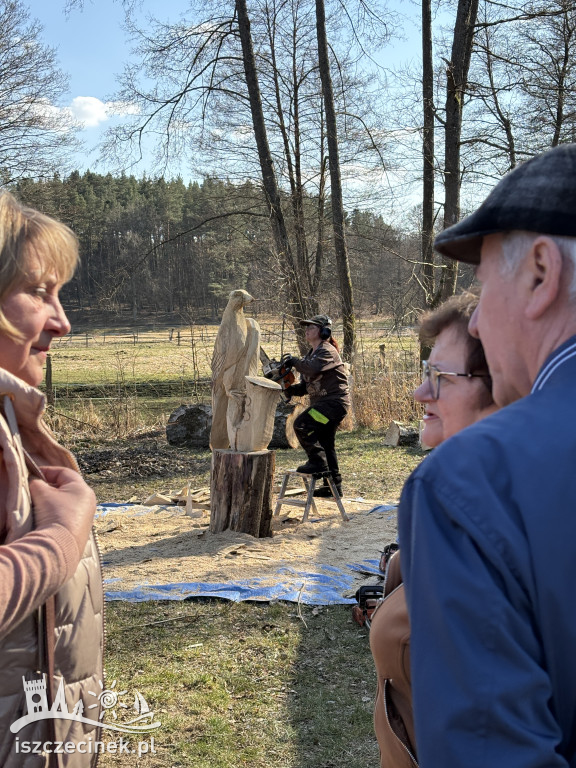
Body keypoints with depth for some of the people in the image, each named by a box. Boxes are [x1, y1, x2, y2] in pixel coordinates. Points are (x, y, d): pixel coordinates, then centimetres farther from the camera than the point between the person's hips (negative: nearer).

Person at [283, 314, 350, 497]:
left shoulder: (327, 351, -12)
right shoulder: (311, 355, 19)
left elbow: (313, 369, -32)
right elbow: (305, 386, 16)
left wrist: (294, 361, -16)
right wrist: (290, 389, -4)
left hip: (335, 401, -10)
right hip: (322, 403, 10)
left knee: (301, 424, -21)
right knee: (325, 443, 14)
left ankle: (318, 462, -13)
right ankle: (333, 485, 23)